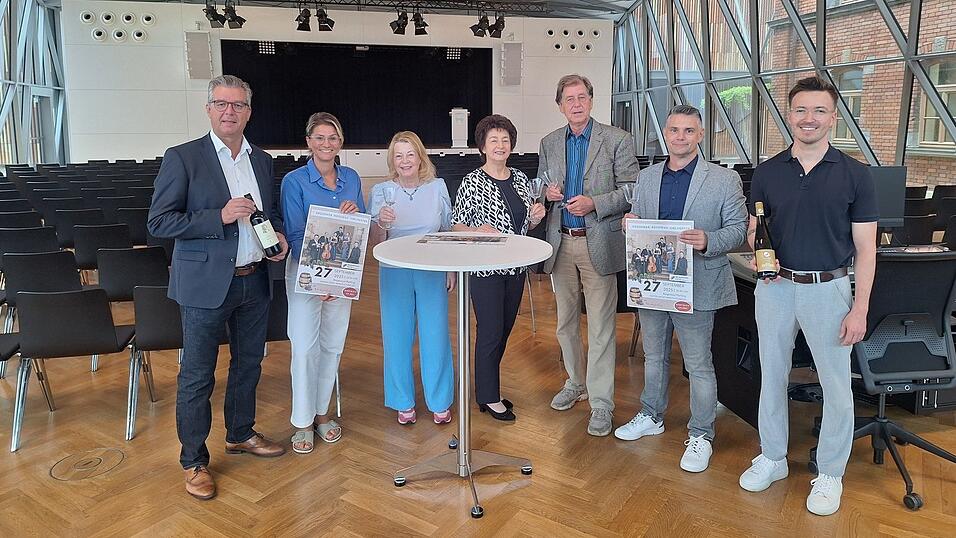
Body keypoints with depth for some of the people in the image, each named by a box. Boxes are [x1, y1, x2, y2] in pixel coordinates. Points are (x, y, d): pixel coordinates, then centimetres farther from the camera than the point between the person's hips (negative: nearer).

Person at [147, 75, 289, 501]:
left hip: (254, 281, 6)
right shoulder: (182, 158, -8)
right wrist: (220, 217, -23)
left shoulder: (262, 161, 8)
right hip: (206, 284, -5)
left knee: (248, 364, 19)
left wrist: (278, 233, -2)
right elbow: (158, 222, -12)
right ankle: (194, 460, 21)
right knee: (197, 376, 5)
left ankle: (240, 434, 39)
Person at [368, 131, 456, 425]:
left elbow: (448, 232, 9)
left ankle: (440, 402, 22)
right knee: (397, 337, 7)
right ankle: (403, 403, 25)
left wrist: (451, 269, 8)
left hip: (432, 272, 0)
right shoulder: (381, 191, -2)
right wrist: (382, 223, -22)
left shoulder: (438, 187, 1)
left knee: (436, 337, 4)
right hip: (395, 273, 0)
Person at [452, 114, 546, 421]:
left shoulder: (521, 179, 8)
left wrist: (536, 217, -4)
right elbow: (456, 226, -8)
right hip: (485, 267, -6)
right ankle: (489, 398, 16)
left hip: (515, 266, 6)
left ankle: (487, 387, 32)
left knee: (505, 330, 14)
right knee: (491, 332, -1)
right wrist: (479, 230, -26)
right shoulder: (472, 183, -9)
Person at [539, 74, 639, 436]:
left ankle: (601, 403, 8)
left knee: (601, 328, -2)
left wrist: (594, 203, -19)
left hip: (598, 243, -5)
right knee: (566, 322, 16)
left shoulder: (617, 140, -3)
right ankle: (576, 383, 35)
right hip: (561, 243, 5)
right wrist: (547, 192, -5)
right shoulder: (549, 144, 10)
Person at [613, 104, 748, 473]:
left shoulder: (725, 180, -5)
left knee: (699, 365, 5)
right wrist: (630, 224, -9)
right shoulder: (646, 178, 9)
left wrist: (708, 242, -25)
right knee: (654, 356, 20)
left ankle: (700, 436, 22)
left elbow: (739, 229, -6)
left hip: (696, 287, -4)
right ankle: (651, 416, 39)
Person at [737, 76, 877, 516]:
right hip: (775, 286, 2)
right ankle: (772, 458, 31)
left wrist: (859, 309, -9)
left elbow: (865, 249, -4)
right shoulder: (767, 172, 2)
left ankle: (830, 473, 26)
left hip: (828, 289, -2)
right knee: (772, 376, 13)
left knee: (836, 385, 7)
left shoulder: (854, 175, -4)